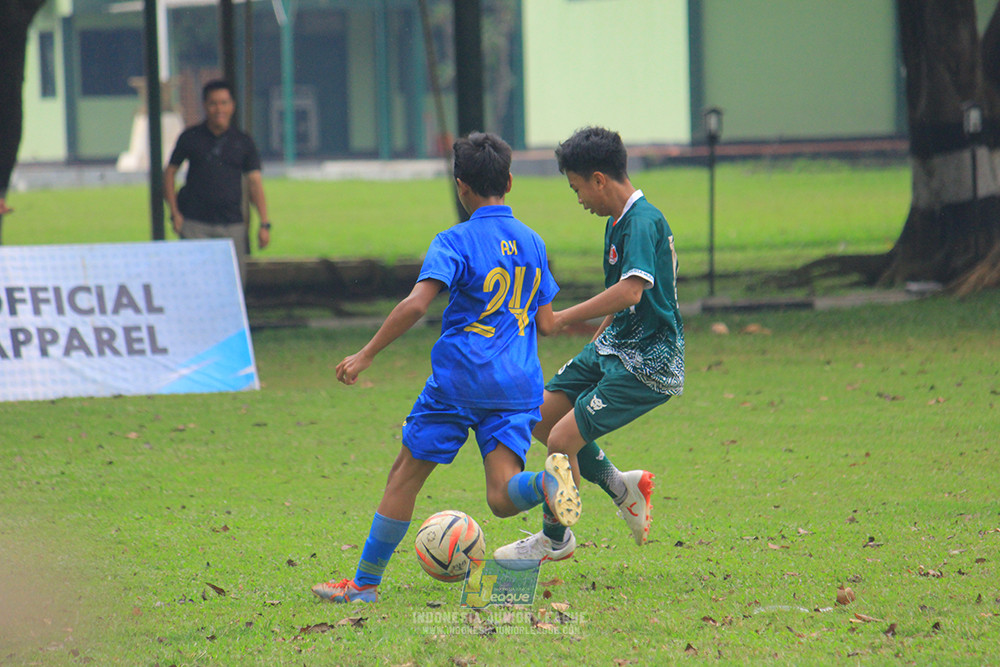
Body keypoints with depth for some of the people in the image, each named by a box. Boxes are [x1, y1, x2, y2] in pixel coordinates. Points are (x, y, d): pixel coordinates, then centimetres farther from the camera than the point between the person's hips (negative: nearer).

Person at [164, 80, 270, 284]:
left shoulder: (243, 142, 8)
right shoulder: (190, 138, 6)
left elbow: (255, 182, 6)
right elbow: (170, 173, 12)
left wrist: (264, 224, -2)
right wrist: (174, 213, 2)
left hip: (232, 224, 1)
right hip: (195, 223, -1)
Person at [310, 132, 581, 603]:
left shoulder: (456, 242, -5)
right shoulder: (532, 243, 13)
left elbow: (416, 304, -18)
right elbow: (545, 323, 16)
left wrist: (366, 355, -13)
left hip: (459, 380, -4)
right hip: (518, 385, 4)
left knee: (405, 475, 9)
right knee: (502, 498, -5)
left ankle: (366, 582, 13)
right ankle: (547, 482, -37)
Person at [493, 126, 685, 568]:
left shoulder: (643, 222, -21)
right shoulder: (618, 220, 10)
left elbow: (631, 291, -35)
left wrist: (563, 318, -31)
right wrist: (597, 340, 26)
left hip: (647, 364, -10)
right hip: (614, 347, 10)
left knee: (563, 439, -12)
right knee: (541, 418, 10)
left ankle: (555, 539, 9)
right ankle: (621, 487, 21)